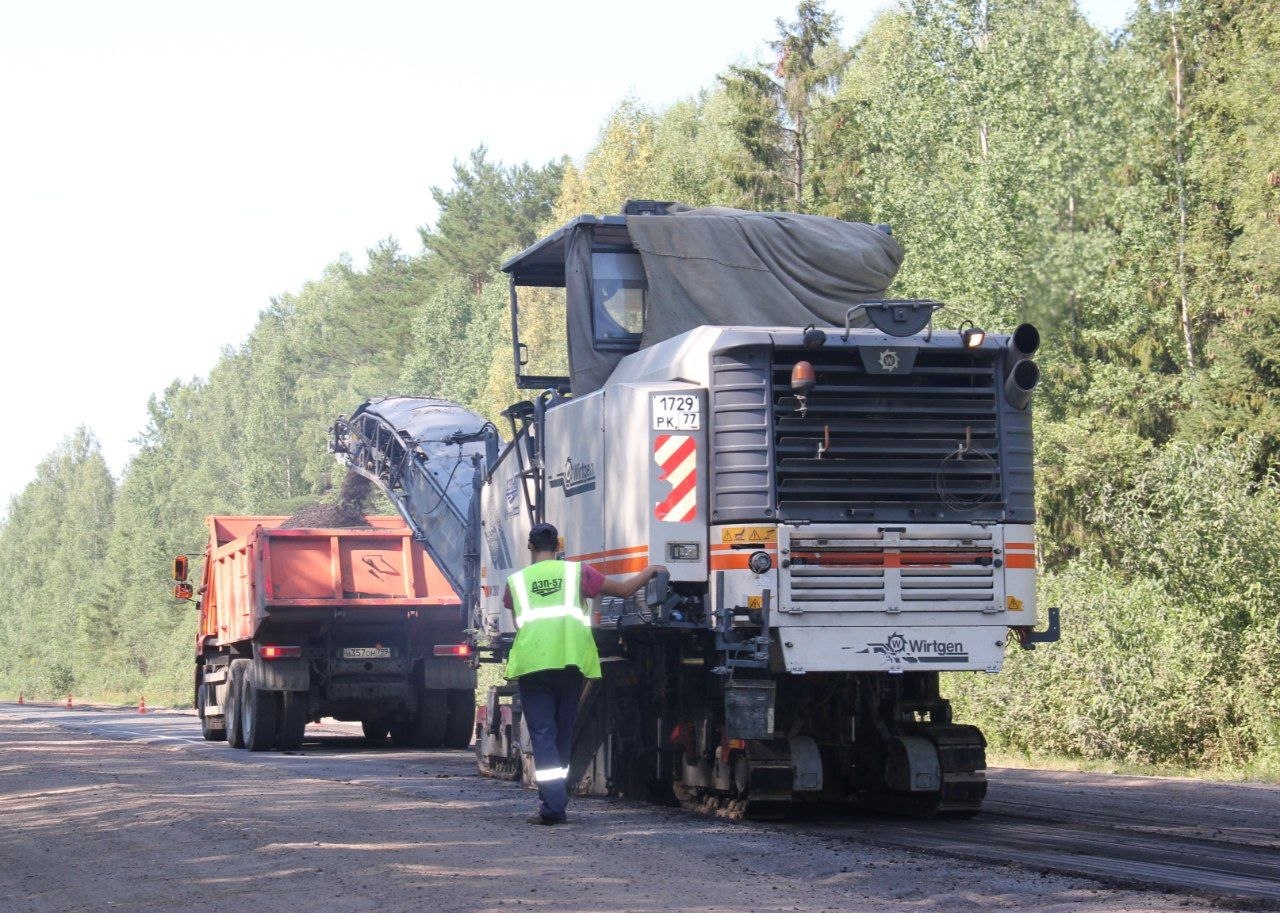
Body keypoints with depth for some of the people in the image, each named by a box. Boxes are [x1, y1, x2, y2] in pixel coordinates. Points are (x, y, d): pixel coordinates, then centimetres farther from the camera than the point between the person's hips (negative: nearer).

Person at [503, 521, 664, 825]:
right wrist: (651, 571, 32)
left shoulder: (516, 582, 13)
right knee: (562, 735, 13)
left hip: (531, 664, -1)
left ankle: (552, 807, -14)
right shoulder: (576, 573, 10)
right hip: (570, 662, 1)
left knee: (542, 735, -2)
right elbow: (624, 589, 15)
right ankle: (554, 802, 18)